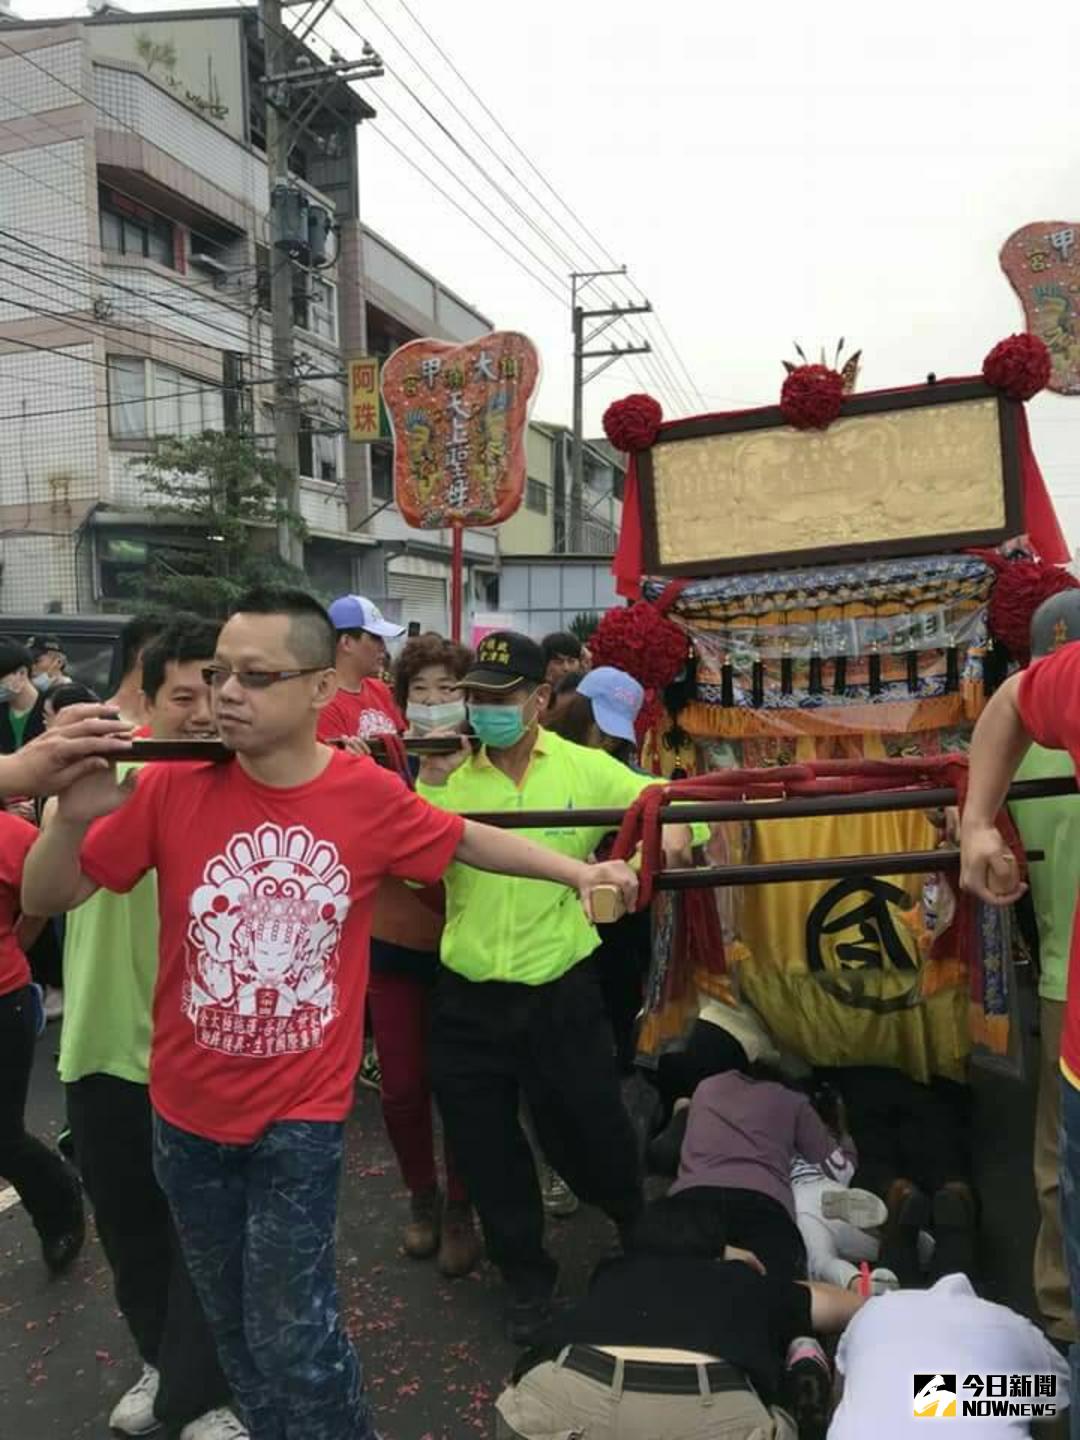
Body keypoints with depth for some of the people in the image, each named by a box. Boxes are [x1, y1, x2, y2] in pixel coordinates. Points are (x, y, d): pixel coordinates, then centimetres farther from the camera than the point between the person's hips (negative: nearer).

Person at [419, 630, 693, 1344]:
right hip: (470, 999, 2)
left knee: (591, 1136, 14)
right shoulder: (451, 776, -2)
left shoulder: (586, 768, -4)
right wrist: (432, 783, -18)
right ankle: (528, 1278, 42)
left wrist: (674, 827, -21)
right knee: (487, 1153, 14)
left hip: (560, 994, -1)